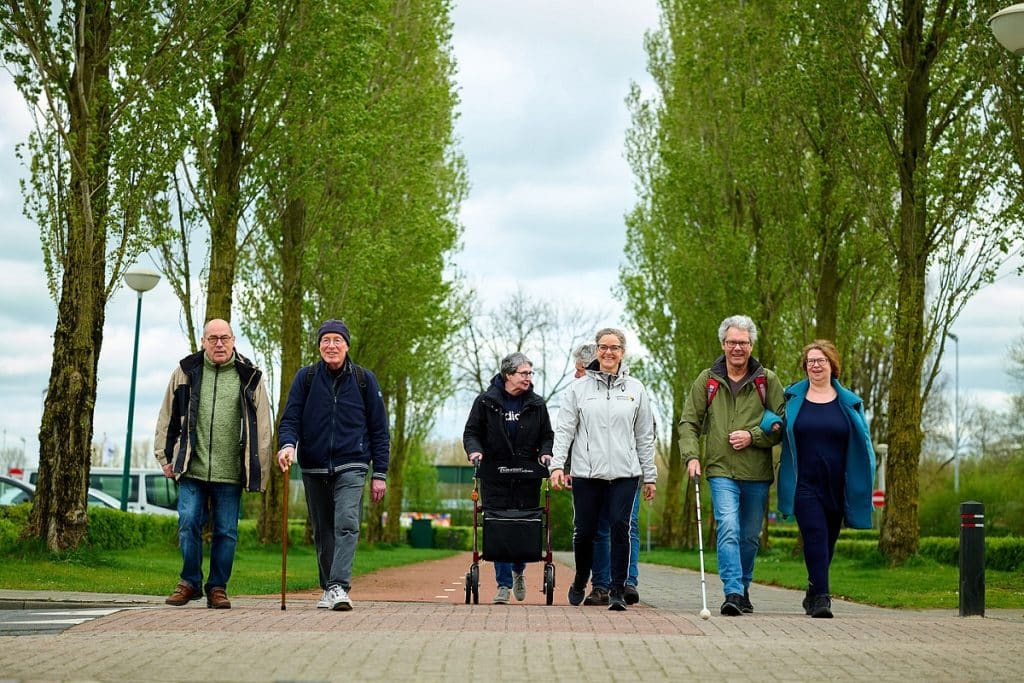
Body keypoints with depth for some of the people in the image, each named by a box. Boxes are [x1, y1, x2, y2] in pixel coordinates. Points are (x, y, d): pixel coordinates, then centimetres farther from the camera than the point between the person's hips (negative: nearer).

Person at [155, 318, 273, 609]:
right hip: (192, 468, 1)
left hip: (230, 473, 0)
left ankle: (217, 588, 16)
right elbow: (168, 418, 14)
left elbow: (262, 427, 5)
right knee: (188, 524, -3)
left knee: (226, 532, 4)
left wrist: (259, 473, 3)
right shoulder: (185, 372, 7)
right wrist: (165, 456, 10)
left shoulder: (250, 377, 4)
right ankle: (190, 583, 14)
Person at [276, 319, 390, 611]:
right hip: (314, 469, 2)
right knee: (322, 532, 10)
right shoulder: (306, 377, 4)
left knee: (346, 524, -18)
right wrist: (287, 444, -22)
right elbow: (290, 418, 1)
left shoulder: (364, 379, 3)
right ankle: (327, 589, 21)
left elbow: (379, 430, 6)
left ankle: (339, 587, -25)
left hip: (351, 467, -2)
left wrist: (379, 474, 1)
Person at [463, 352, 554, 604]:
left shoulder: (537, 404, 9)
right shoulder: (486, 401, 3)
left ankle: (518, 570, 31)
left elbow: (547, 435, 15)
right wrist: (474, 450, -12)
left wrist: (546, 453, -4)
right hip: (495, 476, -2)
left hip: (527, 476, 2)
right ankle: (503, 583, 2)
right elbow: (471, 431, 7)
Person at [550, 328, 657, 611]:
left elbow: (645, 437, 12)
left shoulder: (635, 389, 9)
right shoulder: (579, 388, 6)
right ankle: (580, 582, 30)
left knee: (620, 528, -12)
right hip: (586, 473, 0)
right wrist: (557, 464, -8)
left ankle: (617, 590, -5)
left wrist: (649, 475, 10)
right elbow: (564, 429, 3)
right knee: (584, 531, 5)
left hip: (624, 473, 0)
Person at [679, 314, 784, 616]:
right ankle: (732, 594, -21)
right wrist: (691, 456, -8)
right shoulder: (707, 380, 6)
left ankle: (743, 588, 29)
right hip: (721, 470, -1)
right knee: (728, 529, -17)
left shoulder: (767, 380, 5)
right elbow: (689, 423, 6)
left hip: (757, 473, 2)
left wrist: (753, 436, -11)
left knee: (750, 537, 12)